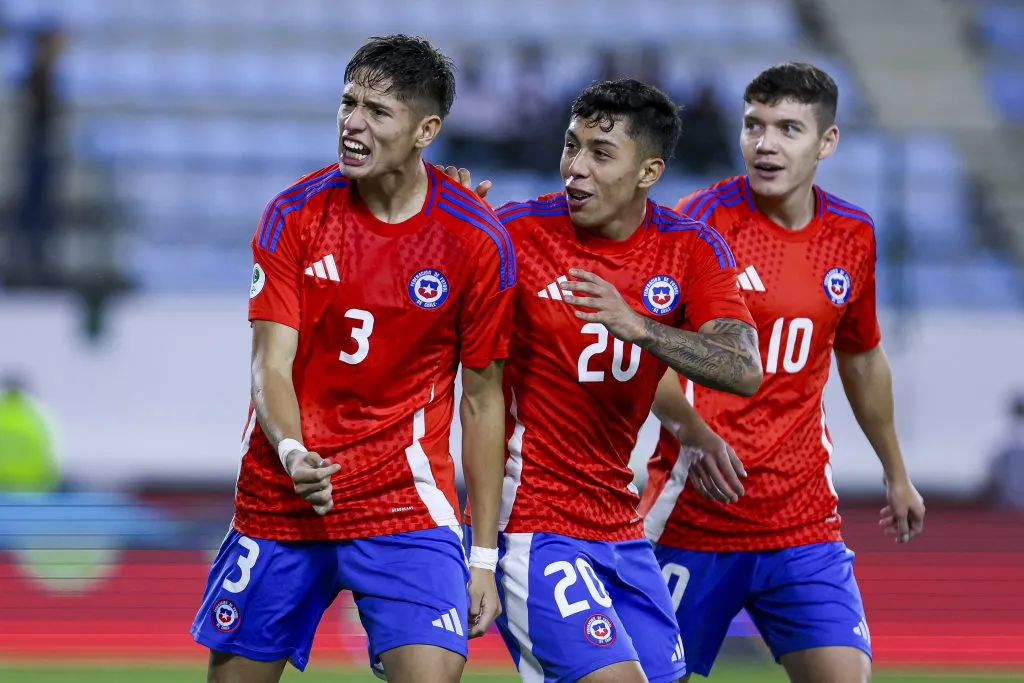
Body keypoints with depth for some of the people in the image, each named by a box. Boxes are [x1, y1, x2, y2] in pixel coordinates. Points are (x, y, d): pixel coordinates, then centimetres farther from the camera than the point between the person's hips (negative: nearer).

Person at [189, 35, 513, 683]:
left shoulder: (479, 240, -6)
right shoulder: (295, 214, -3)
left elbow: (484, 402, 1)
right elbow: (271, 364, -6)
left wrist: (485, 556, -1)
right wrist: (291, 453, -28)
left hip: (405, 502, -2)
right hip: (278, 501, 2)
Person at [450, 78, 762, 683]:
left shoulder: (692, 248, -1)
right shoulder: (516, 231, -9)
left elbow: (745, 372, -14)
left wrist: (636, 324, -29)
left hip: (620, 522, 6)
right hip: (532, 520, -5)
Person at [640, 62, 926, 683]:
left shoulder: (853, 237, 6)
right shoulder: (705, 219, -9)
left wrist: (896, 472, 31)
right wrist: (691, 430, -25)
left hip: (805, 518, 3)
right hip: (695, 516, -3)